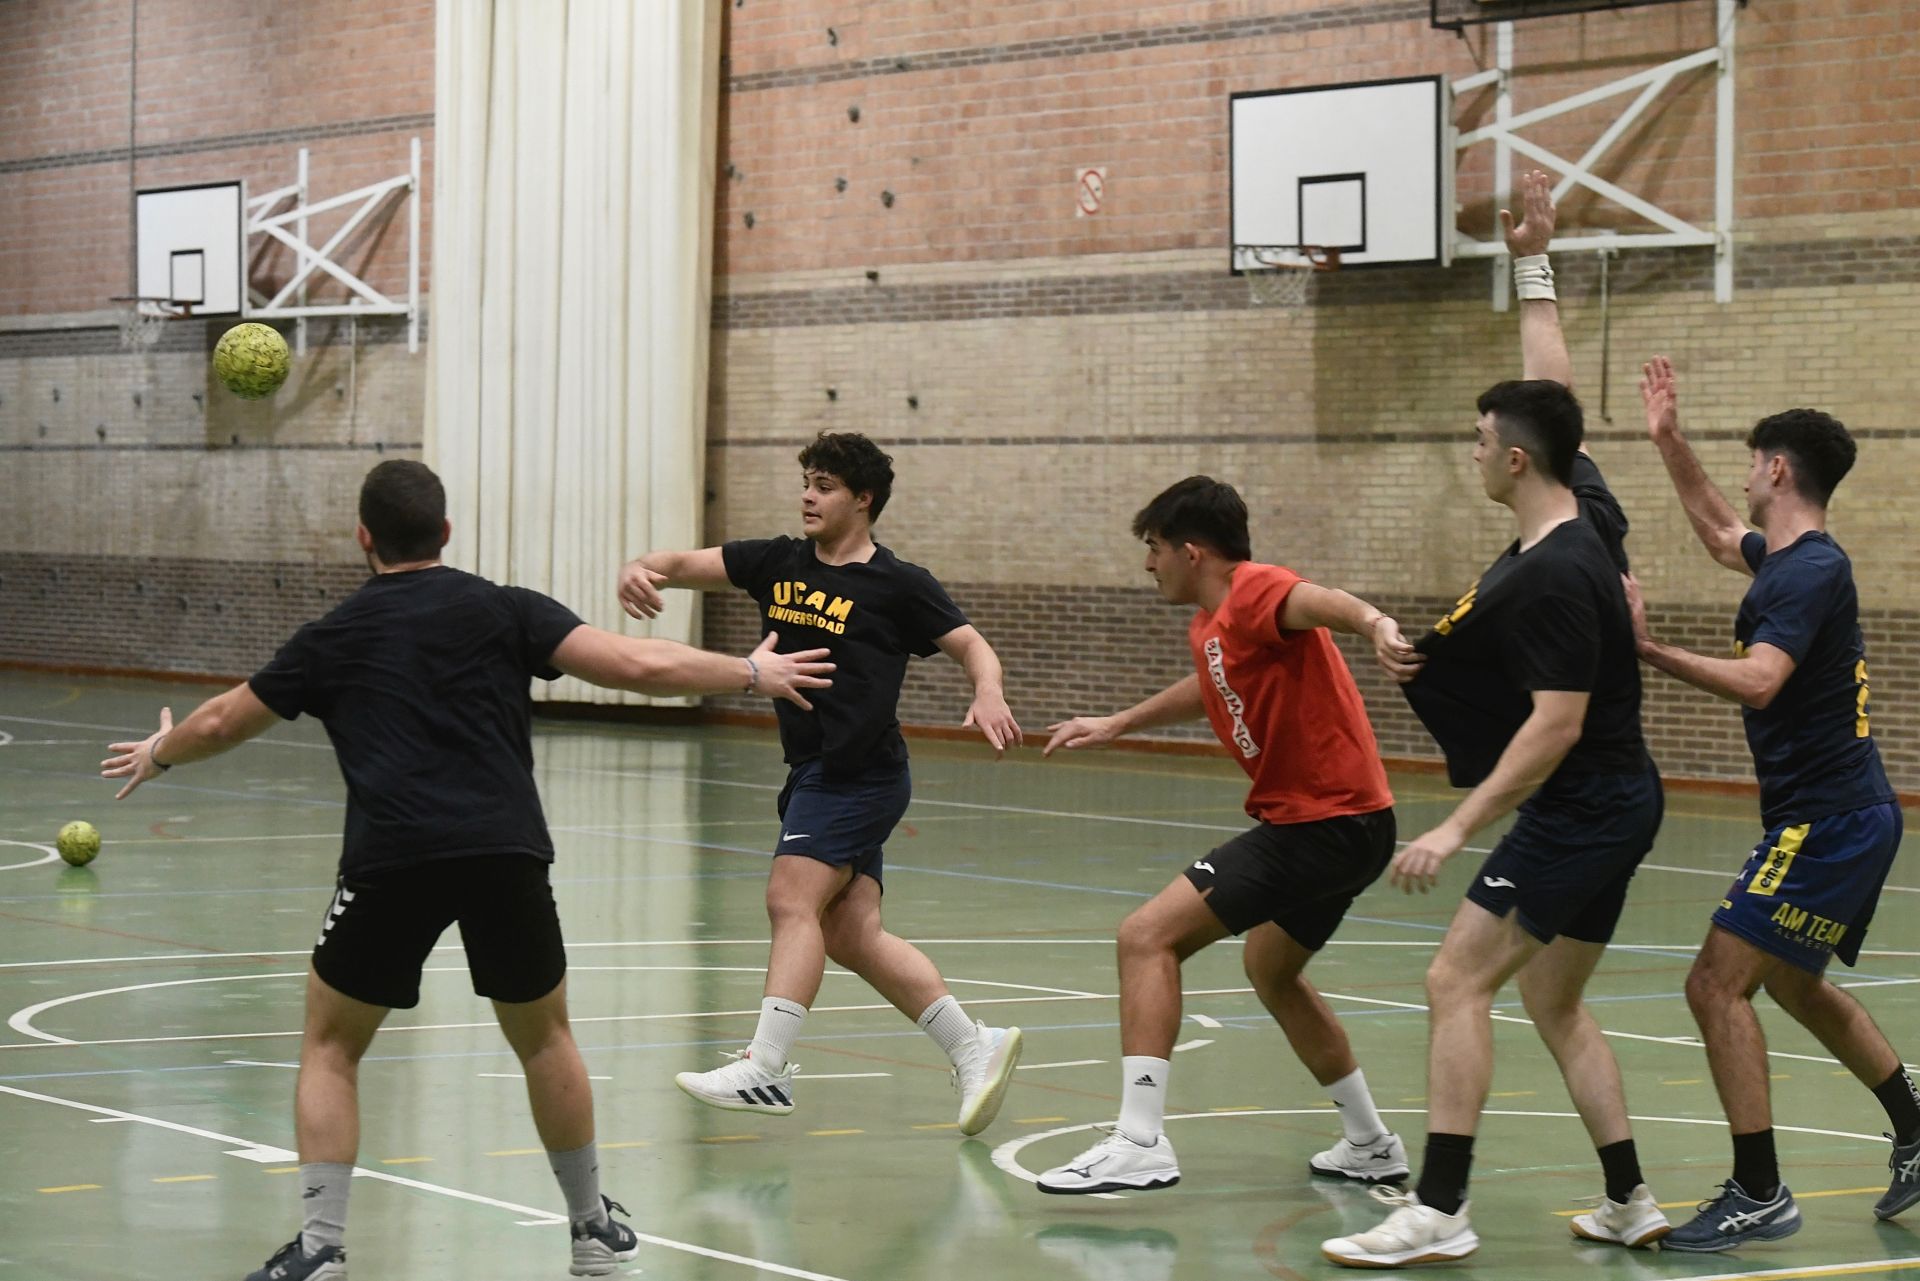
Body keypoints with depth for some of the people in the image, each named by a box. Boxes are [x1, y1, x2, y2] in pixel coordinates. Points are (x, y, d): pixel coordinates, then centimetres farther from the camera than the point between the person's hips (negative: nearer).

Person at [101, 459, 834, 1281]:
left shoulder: (332, 638, 16)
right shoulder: (503, 612, 12)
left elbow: (219, 725, 28)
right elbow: (639, 667, 3)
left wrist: (161, 753, 50)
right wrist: (753, 673, 17)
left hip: (392, 859, -1)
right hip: (505, 850, 1)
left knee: (331, 1045, 17)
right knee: (544, 1037, 22)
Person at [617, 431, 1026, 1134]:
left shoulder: (898, 585, -4)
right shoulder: (777, 563, 11)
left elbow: (973, 646, -1)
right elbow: (688, 564, 5)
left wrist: (988, 695, -22)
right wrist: (642, 569, -17)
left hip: (861, 774, -7)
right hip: (813, 776, 7)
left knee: (792, 898, -18)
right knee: (850, 933, 5)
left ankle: (765, 1069, -21)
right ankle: (974, 1047, 12)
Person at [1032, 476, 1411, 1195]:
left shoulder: (1255, 592, -16)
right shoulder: (1208, 624, 14)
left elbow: (1314, 601, -40)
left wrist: (1373, 623, -61)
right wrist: (1117, 725, 46)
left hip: (1325, 824, -11)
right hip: (1344, 821, 11)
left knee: (1147, 937, -16)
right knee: (1271, 969, 32)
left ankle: (1140, 1145, -21)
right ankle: (1371, 1145, 40)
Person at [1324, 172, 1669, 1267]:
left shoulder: (1553, 577, -22)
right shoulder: (1590, 507, 4)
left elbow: (1556, 724, -25)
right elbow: (1554, 388, 19)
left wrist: (1459, 828, -25)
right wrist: (1535, 264, 23)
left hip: (1580, 810, -10)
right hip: (1616, 802, 10)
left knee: (1459, 981, -10)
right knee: (1555, 1004, 16)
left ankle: (1439, 1211, -13)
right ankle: (1633, 1205, 19)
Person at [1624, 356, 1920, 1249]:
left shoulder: (1809, 573, -18)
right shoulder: (1791, 557, 12)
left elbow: (1757, 680, -33)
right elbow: (1719, 536, 34)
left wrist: (1649, 652, -33)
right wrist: (1667, 441, 30)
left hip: (1827, 821, -11)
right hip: (1843, 814, 11)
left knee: (1719, 982, -12)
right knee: (1794, 983, 26)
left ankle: (1759, 1197, -10)